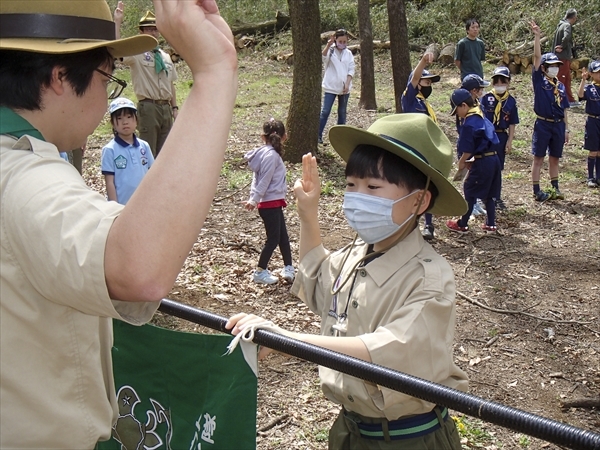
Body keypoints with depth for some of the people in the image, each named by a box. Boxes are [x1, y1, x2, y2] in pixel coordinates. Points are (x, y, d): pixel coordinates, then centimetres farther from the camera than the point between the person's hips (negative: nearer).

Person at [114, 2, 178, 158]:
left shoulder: (165, 56, 14)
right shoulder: (136, 53, -3)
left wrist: (175, 107, 10)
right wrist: (117, 22, -26)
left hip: (166, 107, 6)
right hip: (148, 107, -6)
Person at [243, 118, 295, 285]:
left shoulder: (265, 152, 8)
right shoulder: (271, 155, -19)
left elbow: (257, 178, 9)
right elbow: (264, 181, -19)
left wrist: (253, 199, 10)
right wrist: (254, 200, -14)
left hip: (274, 203, 9)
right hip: (270, 204, -9)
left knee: (283, 237, 14)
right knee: (273, 239, 1)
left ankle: (288, 269, 21)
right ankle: (260, 272, 10)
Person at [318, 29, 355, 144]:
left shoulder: (348, 54, 7)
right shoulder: (330, 51, -3)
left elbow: (351, 70, 5)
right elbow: (323, 56, -26)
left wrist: (347, 84, -7)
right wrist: (328, 45, -43)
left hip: (344, 88, 4)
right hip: (330, 87, -3)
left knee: (342, 112, 9)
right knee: (325, 111, -8)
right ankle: (318, 135, -5)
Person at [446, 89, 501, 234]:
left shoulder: (469, 124, -15)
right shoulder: (482, 118, 13)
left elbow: (468, 149, -15)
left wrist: (462, 162, 3)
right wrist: (469, 161, 17)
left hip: (482, 162, -8)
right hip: (494, 159, 8)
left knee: (470, 192, 4)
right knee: (488, 194, 16)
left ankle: (462, 225, 14)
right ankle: (491, 224, 21)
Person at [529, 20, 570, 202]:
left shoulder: (561, 86, 9)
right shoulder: (539, 80, -4)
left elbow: (564, 109, 13)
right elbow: (537, 57, -13)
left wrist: (566, 129, 11)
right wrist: (537, 36, -20)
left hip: (558, 125, 5)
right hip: (543, 124, -5)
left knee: (554, 158, 13)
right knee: (538, 158, 2)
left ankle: (555, 188, 23)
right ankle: (537, 191, 7)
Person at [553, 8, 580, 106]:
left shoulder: (561, 25, 14)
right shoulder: (567, 25, -14)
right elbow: (566, 37, -34)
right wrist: (563, 47, -16)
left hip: (560, 56, 10)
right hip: (564, 57, -10)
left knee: (567, 79, 14)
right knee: (561, 79, -4)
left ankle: (570, 100, 20)